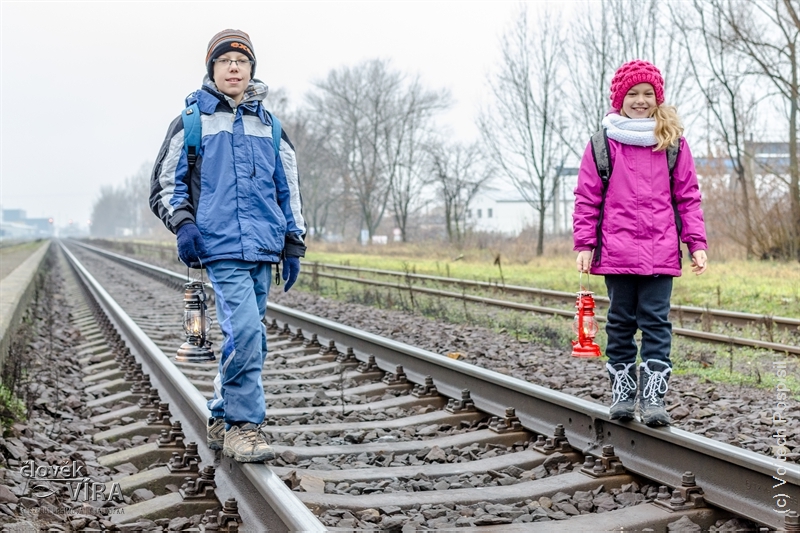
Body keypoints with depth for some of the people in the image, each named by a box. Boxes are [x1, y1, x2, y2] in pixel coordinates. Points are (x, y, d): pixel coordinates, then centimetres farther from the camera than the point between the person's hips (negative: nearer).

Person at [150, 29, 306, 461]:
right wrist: (183, 224, -9)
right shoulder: (192, 122, 7)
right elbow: (165, 184, 9)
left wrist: (293, 244, 15)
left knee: (248, 337, 8)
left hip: (263, 247, 5)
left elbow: (289, 189, 21)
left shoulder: (269, 126, 17)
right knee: (244, 331, -18)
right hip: (221, 246, -5)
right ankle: (243, 424, -7)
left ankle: (222, 417, 22)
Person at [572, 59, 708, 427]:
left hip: (660, 252, 0)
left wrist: (697, 243, 3)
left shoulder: (673, 142, 7)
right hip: (617, 251, 0)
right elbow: (587, 197, 5)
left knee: (656, 321, 0)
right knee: (621, 321, 8)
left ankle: (653, 396, 4)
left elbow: (688, 196, 9)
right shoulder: (603, 143, 4)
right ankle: (622, 392, 18)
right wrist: (584, 244, 0)